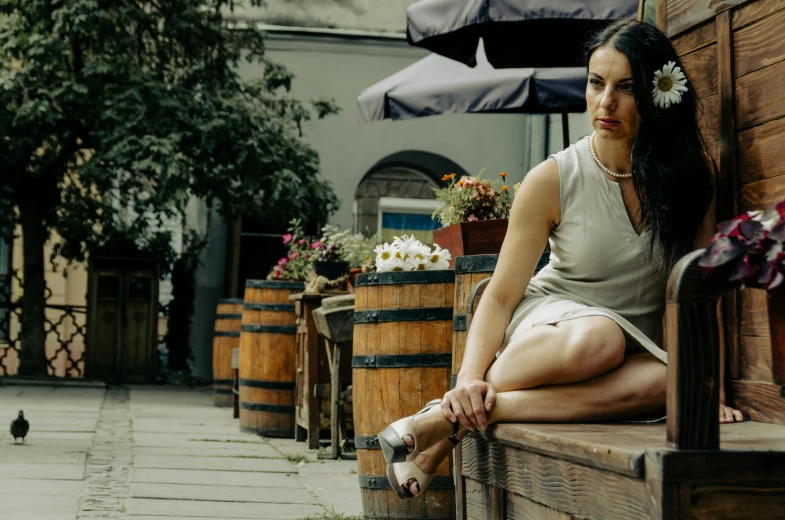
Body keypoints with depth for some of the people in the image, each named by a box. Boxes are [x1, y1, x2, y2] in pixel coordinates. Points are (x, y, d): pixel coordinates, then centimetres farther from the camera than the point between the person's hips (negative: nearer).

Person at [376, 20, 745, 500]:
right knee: (598, 340, -41)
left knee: (662, 382, -37)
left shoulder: (691, 174, -3)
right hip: (547, 324, -2)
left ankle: (471, 415, -32)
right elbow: (500, 297, -10)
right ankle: (446, 413, -24)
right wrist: (470, 378, -27)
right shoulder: (553, 181, -10)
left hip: (639, 343, 3)